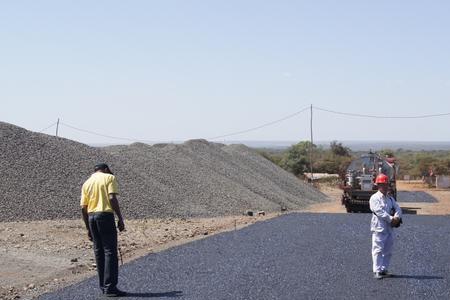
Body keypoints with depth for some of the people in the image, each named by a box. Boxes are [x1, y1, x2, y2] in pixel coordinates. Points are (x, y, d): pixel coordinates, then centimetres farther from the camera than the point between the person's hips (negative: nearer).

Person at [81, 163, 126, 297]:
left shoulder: (86, 183, 17)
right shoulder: (109, 177, 3)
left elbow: (83, 208, 11)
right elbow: (112, 198, -11)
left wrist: (88, 228, 16)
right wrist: (120, 219, -10)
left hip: (91, 217, 6)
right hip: (105, 215, -6)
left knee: (99, 252, 13)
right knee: (110, 252, -5)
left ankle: (103, 286, 17)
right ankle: (110, 287, -10)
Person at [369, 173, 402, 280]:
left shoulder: (390, 198, 18)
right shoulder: (374, 198, -5)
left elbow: (397, 208, 7)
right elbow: (379, 212, -16)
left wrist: (397, 217, -14)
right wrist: (391, 219, -20)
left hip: (390, 228, 7)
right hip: (379, 228, -7)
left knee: (388, 251, 10)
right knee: (378, 250, -8)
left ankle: (384, 270, 18)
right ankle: (377, 271, -9)